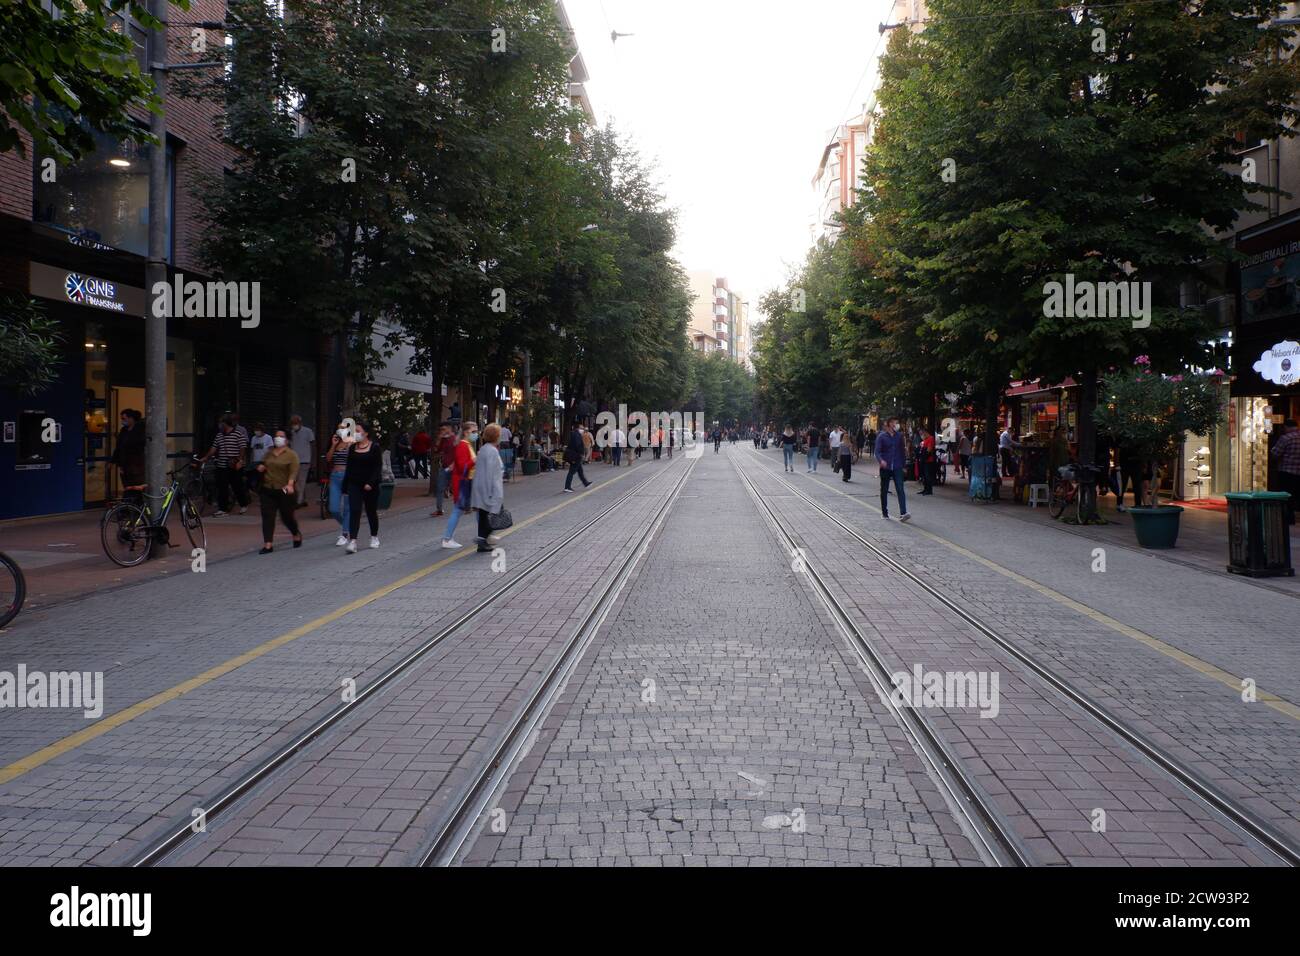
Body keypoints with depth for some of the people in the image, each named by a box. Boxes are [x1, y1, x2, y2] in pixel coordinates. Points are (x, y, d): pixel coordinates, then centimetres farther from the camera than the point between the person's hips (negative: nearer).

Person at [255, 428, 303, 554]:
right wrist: (260, 467, 7)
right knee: (267, 517, -4)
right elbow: (262, 464, 31)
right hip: (267, 490, 5)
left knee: (287, 516, 4)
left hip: (284, 491, -5)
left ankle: (297, 535, 33)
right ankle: (268, 544, -5)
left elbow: (294, 471, -16)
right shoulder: (268, 453, 14)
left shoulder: (291, 454, -4)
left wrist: (290, 484, -32)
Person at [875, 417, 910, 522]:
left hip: (897, 467, 1)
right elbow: (877, 451, -8)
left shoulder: (899, 435, 7)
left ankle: (903, 513, -18)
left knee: (900, 489, -11)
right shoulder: (881, 436, -2)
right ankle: (884, 513, 22)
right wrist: (881, 460, -27)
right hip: (885, 467, -1)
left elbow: (902, 450, 15)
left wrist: (904, 464, 15)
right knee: (884, 490, 9)